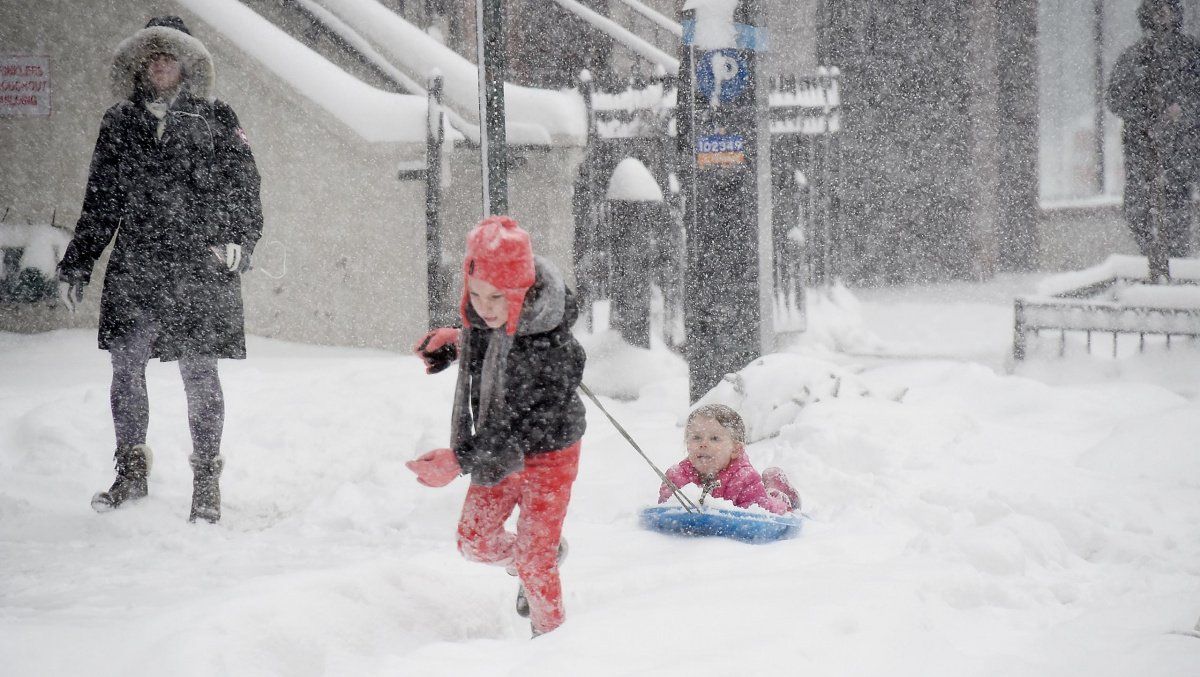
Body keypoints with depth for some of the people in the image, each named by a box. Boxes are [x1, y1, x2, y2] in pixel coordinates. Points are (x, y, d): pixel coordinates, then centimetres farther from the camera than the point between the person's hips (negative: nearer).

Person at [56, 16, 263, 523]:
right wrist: (76, 266, 14)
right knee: (126, 366, -4)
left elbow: (243, 189, 4)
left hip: (201, 268, -2)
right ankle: (132, 471, 9)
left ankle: (206, 481, 7)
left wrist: (238, 240, -13)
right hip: (135, 268, 2)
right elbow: (99, 203, 18)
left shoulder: (216, 122, 8)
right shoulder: (119, 125, 15)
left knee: (199, 374, -2)